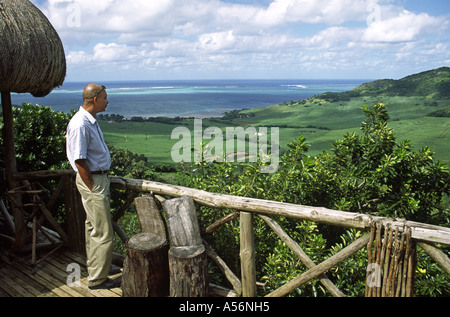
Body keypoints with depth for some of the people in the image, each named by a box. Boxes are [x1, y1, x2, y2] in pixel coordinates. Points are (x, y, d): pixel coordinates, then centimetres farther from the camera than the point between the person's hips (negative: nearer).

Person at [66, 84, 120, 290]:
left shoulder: (91, 121, 11)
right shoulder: (80, 124, -21)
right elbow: (79, 161, -22)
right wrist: (92, 187, -18)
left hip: (99, 177, 10)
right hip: (92, 180, -10)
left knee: (93, 226, 21)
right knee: (103, 232, -4)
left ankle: (93, 267, 36)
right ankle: (97, 279, 8)